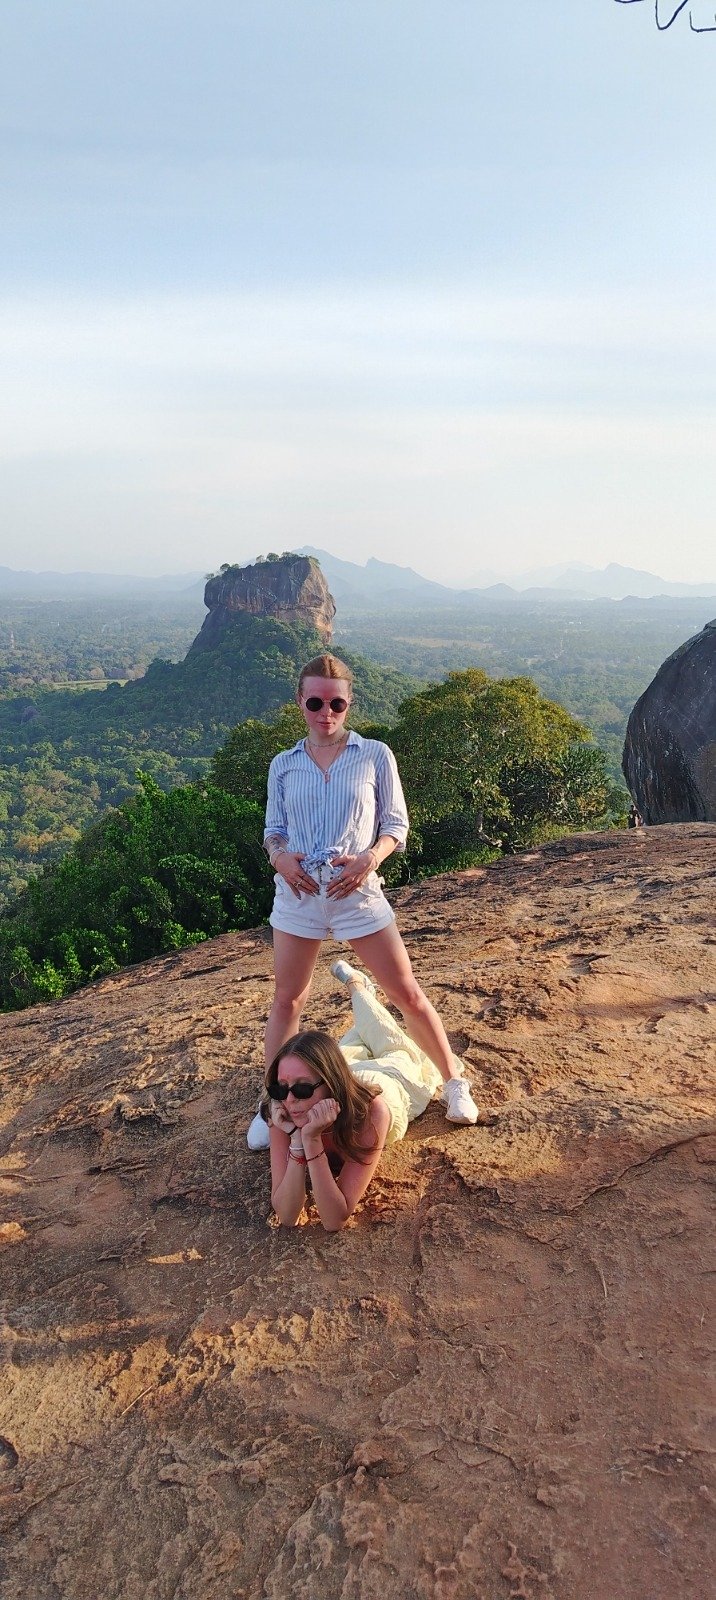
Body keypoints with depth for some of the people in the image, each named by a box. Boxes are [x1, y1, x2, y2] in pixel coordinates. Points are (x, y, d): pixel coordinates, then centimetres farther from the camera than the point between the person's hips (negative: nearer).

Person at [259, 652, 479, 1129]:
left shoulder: (375, 756, -1)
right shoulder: (283, 765, 6)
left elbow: (396, 824, 2)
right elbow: (274, 828, 11)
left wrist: (370, 858, -17)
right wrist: (279, 855, -12)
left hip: (358, 891, -2)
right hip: (298, 892, 2)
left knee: (408, 994, 4)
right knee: (288, 999, 11)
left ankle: (454, 1081, 23)